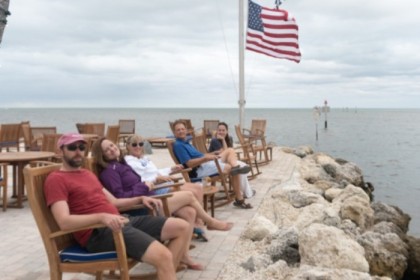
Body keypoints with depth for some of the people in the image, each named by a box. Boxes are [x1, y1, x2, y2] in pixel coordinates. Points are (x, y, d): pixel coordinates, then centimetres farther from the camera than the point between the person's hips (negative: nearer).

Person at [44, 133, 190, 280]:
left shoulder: (88, 174, 25)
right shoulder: (56, 179, -4)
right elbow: (64, 222, -17)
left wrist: (140, 199, 10)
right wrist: (102, 217, -30)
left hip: (119, 221, 9)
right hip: (98, 232, -9)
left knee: (183, 227, 0)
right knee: (163, 256, -28)